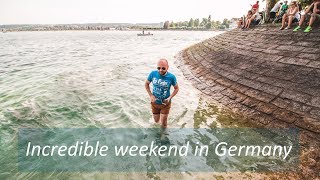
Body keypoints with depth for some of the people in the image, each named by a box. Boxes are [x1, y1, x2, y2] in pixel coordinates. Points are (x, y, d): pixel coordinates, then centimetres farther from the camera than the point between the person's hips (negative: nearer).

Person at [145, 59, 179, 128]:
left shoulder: (171, 77, -21)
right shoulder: (153, 74, -17)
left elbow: (176, 88, -5)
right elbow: (146, 84, -1)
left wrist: (169, 98, -19)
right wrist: (151, 95, -13)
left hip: (165, 104, -2)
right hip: (154, 103, 2)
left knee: (163, 123, 9)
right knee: (156, 121, 20)